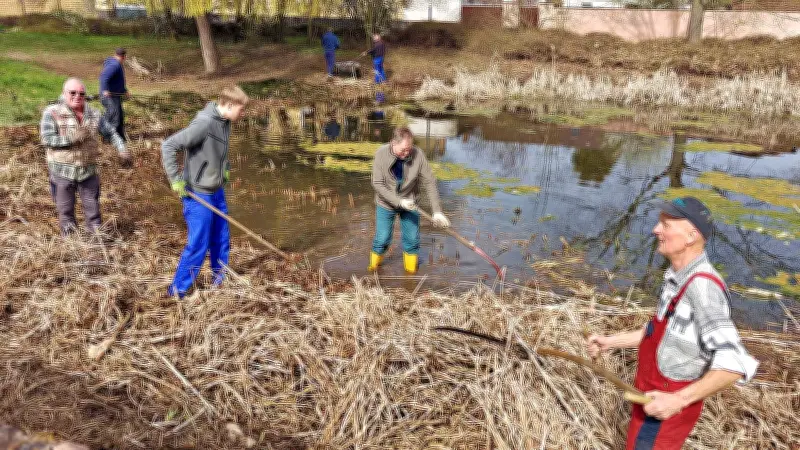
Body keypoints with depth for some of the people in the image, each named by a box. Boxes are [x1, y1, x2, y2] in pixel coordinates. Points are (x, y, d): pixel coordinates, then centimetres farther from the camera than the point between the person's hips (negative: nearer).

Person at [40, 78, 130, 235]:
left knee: (93, 209, 11)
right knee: (66, 211, 9)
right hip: (62, 172, -2)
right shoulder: (52, 113, -7)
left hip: (89, 171, 3)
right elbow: (46, 139, -15)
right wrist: (71, 139, -24)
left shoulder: (93, 114, 3)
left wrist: (122, 150, -3)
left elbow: (111, 132, 11)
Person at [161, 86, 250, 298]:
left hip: (217, 192, 8)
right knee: (198, 246, 0)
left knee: (221, 241, 16)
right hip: (198, 195, -8)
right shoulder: (204, 123, -24)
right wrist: (176, 180, -22)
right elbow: (168, 145, -24)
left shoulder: (225, 122, 4)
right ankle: (177, 290, 16)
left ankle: (220, 283, 32)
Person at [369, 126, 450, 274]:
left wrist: (437, 211, -20)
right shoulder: (381, 154, -23)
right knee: (382, 239, 5)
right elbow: (378, 184, -21)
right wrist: (399, 201, -29)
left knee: (412, 239, 8)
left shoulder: (417, 154, -22)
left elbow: (430, 182, -16)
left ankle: (411, 269, 32)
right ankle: (374, 265, 34)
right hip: (386, 204, -1)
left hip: (409, 203, 1)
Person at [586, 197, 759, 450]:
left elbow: (735, 364, -32)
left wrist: (678, 400, -30)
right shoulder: (678, 277, 1)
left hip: (667, 404, -9)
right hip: (653, 395, 9)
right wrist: (610, 342, 14)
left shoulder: (701, 285, -28)